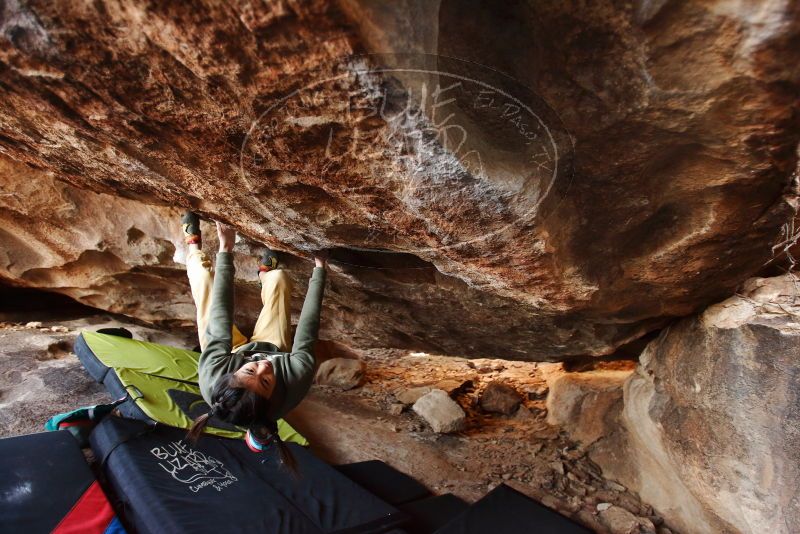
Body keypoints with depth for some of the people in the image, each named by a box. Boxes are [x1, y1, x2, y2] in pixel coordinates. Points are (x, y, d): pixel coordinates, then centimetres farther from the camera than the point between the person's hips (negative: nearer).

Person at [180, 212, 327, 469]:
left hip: (236, 352, 0)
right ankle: (265, 273, 46)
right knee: (278, 277, 6)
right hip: (275, 349, 0)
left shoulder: (213, 376, -46)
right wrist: (319, 268, -27)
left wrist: (225, 250, -28)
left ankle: (194, 244, 45)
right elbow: (306, 338, -35)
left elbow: (221, 322, -36)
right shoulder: (294, 386, -48)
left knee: (205, 278, 9)